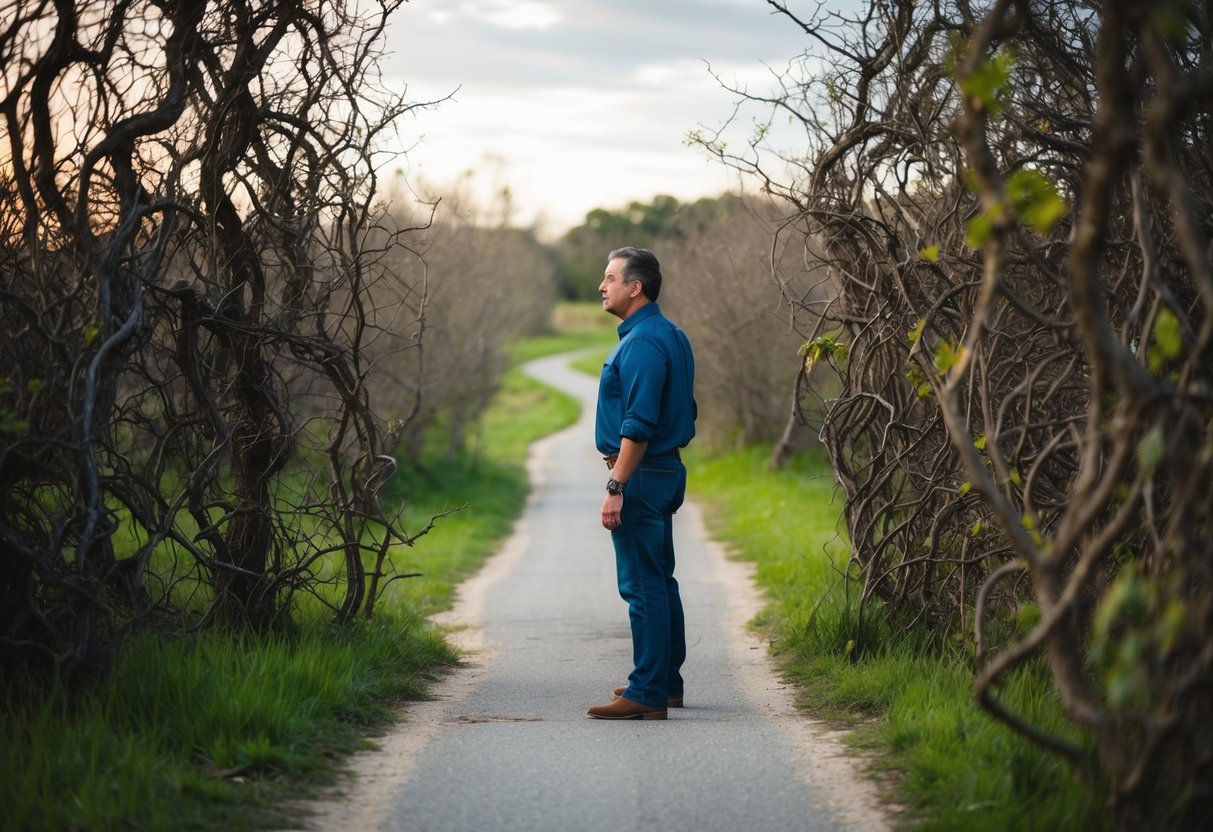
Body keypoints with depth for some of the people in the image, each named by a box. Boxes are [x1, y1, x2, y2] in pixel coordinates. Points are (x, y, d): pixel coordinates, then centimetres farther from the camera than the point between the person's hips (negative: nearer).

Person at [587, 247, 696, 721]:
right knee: (659, 582, 16)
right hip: (665, 471, 11)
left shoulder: (642, 343, -18)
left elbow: (639, 425, -24)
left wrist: (616, 487, -24)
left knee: (642, 585, -9)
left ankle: (647, 695, -7)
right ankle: (666, 682, 23)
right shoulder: (670, 336, 15)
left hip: (641, 475, -11)